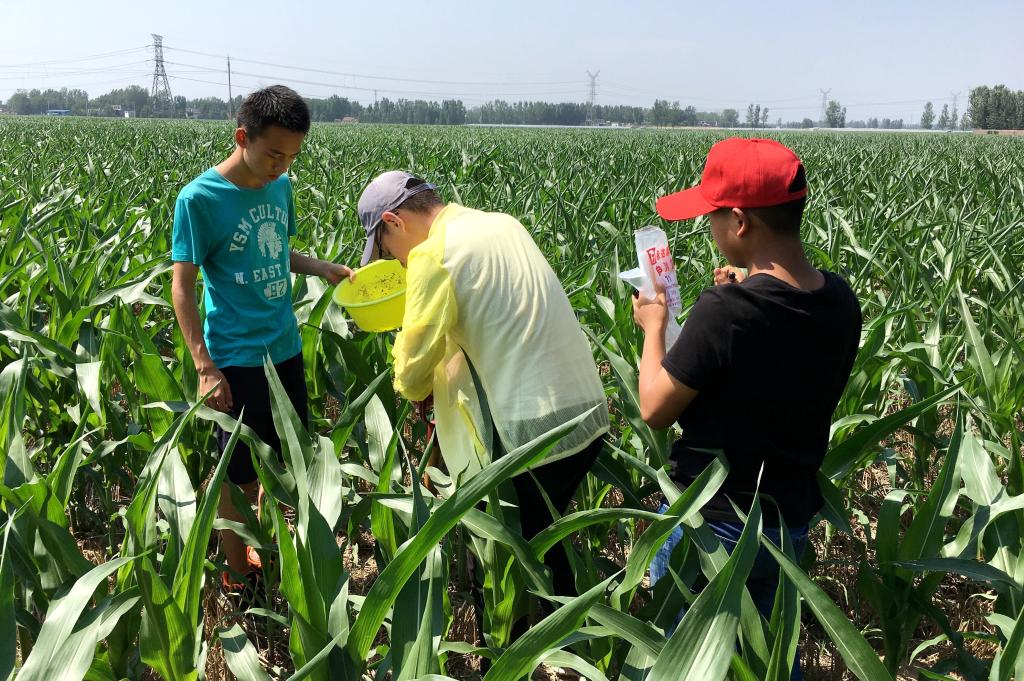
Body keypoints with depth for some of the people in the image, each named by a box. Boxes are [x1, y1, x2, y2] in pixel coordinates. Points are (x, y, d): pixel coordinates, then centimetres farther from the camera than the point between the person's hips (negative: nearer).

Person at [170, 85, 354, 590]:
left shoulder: (280, 186, 1)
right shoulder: (199, 198, -16)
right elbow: (182, 285, -13)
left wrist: (323, 268, -1)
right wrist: (205, 367, -18)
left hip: (286, 349, 6)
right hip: (236, 359, -6)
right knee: (241, 472, 7)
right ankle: (238, 572, 28)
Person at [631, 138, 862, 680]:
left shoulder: (725, 310, -28)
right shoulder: (840, 301, -7)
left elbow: (654, 411, -18)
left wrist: (653, 327, -4)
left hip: (710, 526, -6)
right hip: (793, 521, 7)